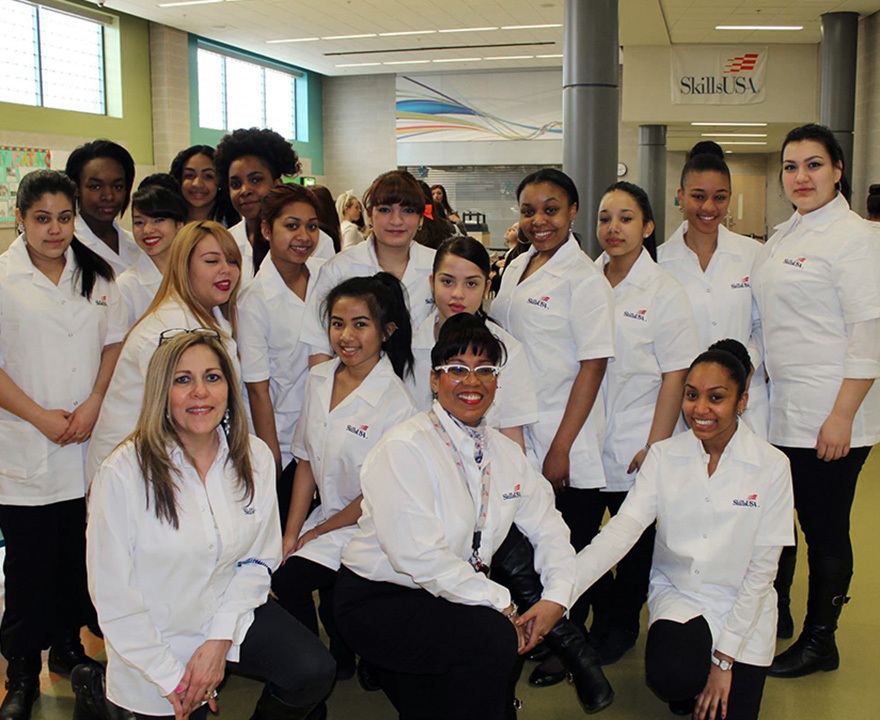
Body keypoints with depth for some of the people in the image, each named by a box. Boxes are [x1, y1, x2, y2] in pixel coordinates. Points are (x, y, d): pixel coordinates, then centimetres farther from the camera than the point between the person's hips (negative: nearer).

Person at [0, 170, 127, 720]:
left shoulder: (97, 276, 7)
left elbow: (115, 341, 8)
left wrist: (93, 403, -6)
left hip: (88, 445, 3)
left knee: (79, 555, 11)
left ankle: (68, 644, 31)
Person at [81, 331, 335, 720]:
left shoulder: (255, 458, -6)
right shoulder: (124, 472, -19)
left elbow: (258, 559, -1)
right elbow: (113, 593, -15)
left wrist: (220, 639, -12)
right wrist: (170, 678, -13)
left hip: (229, 614, 3)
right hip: (154, 637, -3)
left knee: (313, 673, -15)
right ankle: (95, 687, 29)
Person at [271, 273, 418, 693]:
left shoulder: (395, 403, -19)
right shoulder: (319, 379, 1)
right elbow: (307, 461, 6)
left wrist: (315, 532, -5)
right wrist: (291, 533, 1)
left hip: (365, 531, -6)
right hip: (324, 516, 6)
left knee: (288, 579, -18)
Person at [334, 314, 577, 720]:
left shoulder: (505, 453, 6)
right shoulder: (405, 448, -17)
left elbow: (548, 527, 10)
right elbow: (419, 557, -24)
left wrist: (556, 596, -7)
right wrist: (500, 604, -20)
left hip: (446, 599, 7)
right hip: (378, 601, -7)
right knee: (493, 637, -25)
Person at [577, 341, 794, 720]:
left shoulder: (771, 465, -10)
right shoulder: (664, 455, -5)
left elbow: (761, 569, -9)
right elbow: (623, 527, -17)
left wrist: (724, 659, -12)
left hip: (743, 606, 0)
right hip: (677, 593, 1)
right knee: (671, 676, -28)